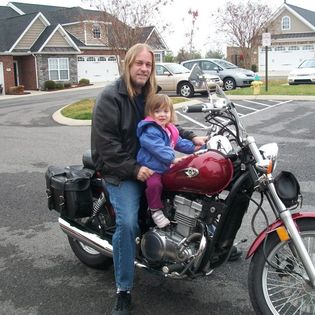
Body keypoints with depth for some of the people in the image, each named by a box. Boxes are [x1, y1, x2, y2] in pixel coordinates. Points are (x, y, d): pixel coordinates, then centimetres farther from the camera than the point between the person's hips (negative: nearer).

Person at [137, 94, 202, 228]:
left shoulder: (170, 129, 13)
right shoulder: (150, 131, -21)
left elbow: (179, 142, 21)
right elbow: (159, 149, -31)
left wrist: (193, 147, 13)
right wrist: (173, 159, -35)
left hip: (166, 166, 9)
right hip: (151, 167, -9)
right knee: (154, 184, -33)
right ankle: (155, 210, -12)